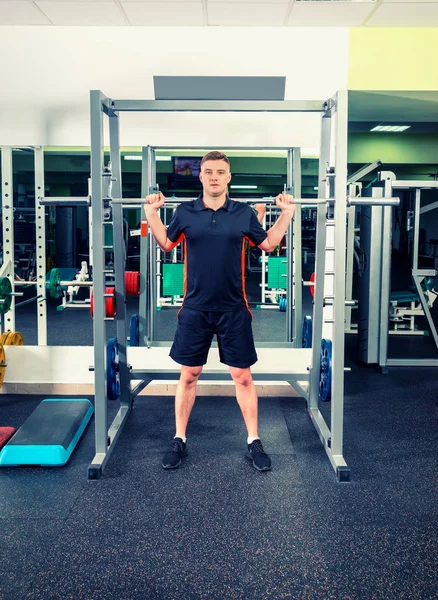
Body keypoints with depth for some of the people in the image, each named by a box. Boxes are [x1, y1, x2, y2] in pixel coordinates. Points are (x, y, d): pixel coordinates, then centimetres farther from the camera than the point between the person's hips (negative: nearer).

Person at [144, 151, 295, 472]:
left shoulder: (244, 212, 1)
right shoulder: (185, 212, 2)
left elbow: (267, 243, 13)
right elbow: (166, 243, 16)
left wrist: (287, 213, 7)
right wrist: (152, 212, 9)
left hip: (234, 310, 0)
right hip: (195, 310, 0)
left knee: (242, 377, 7)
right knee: (188, 376, 9)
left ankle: (254, 441, 21)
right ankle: (179, 440, 23)